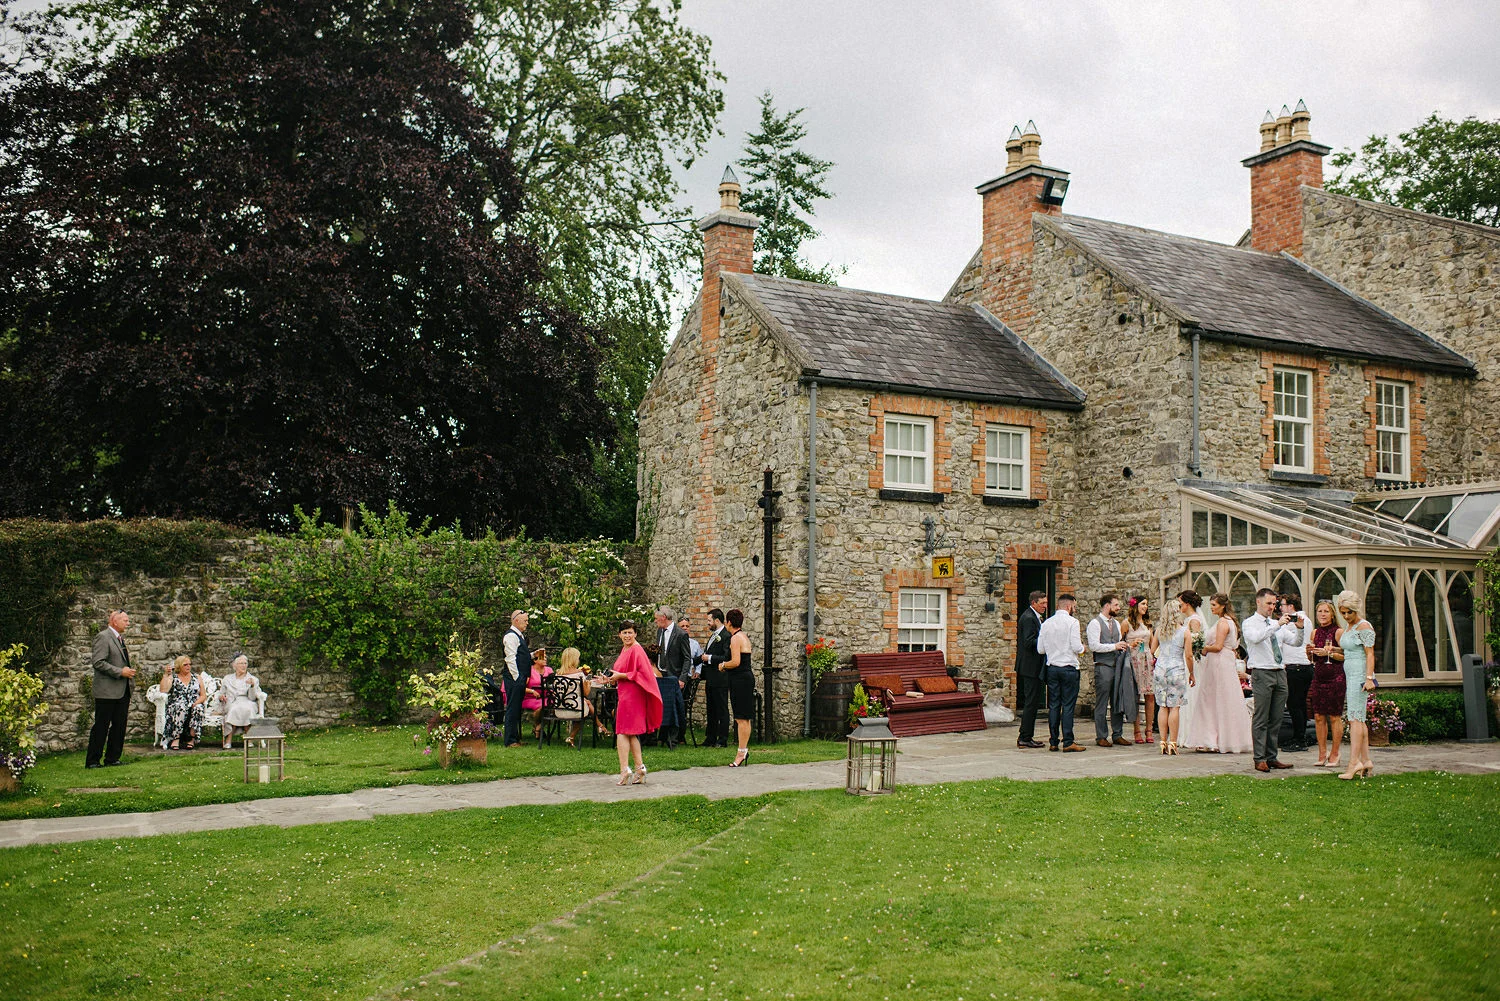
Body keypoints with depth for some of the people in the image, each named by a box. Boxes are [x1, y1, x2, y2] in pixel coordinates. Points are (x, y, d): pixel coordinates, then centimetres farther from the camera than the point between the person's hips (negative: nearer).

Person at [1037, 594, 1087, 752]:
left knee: (1053, 706, 8)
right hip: (1068, 667, -5)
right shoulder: (1072, 622, -9)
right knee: (1068, 706, -2)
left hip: (1052, 668, 5)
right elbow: (1077, 647, -15)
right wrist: (1082, 647, 7)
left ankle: (1053, 742, 9)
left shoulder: (1046, 623, 6)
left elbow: (1040, 649, 6)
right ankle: (1068, 742, -3)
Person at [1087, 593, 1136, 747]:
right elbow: (1093, 646, -15)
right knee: (1102, 703, -3)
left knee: (1118, 702, 8)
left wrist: (1124, 646, 4)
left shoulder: (1116, 623, 19)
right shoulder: (1095, 623, -6)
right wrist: (1114, 646, -15)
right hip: (1103, 667, -7)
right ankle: (1101, 737, 1)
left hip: (1117, 666, 7)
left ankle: (1117, 735, 15)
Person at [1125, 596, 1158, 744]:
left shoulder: (1147, 623, 19)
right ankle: (1137, 732, -2)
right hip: (1134, 660, -5)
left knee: (1150, 695, -2)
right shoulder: (1127, 623, 1)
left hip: (1148, 660, 5)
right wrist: (1131, 645, -14)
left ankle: (1149, 731, 5)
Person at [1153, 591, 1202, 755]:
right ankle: (1172, 743, -2)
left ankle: (1163, 742, 6)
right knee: (1175, 707, 0)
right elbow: (1188, 656, -5)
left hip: (1160, 668, 3)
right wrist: (1191, 674, 5)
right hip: (1177, 669, -3)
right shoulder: (1185, 631, -6)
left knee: (1162, 707, 7)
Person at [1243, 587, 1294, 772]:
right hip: (1262, 674, -6)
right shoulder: (1250, 623, 0)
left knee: (1276, 719, 8)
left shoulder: (1276, 624, 19)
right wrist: (1277, 625, -24)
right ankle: (1260, 759, -5)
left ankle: (1272, 757, 13)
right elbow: (1256, 637, -22)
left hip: (1280, 673, 6)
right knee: (1261, 719, -6)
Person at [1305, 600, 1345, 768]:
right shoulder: (1315, 632, 13)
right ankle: (1322, 753, 12)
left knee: (1334, 717, -2)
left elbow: (1346, 656, -8)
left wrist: (1329, 653, -17)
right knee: (1318, 717, 4)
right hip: (1318, 677, 6)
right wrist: (1309, 651, 0)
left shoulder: (1338, 632, -5)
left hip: (1335, 677, -6)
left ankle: (1334, 754, 7)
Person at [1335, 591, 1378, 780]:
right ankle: (1366, 760, 10)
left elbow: (1370, 654, -14)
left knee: (1355, 718, -13)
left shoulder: (1364, 626, -9)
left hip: (1360, 676, -9)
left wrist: (1369, 678, -21)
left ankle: (1354, 763, -16)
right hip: (1350, 676, 9)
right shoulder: (1347, 627, 16)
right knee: (1358, 719, 8)